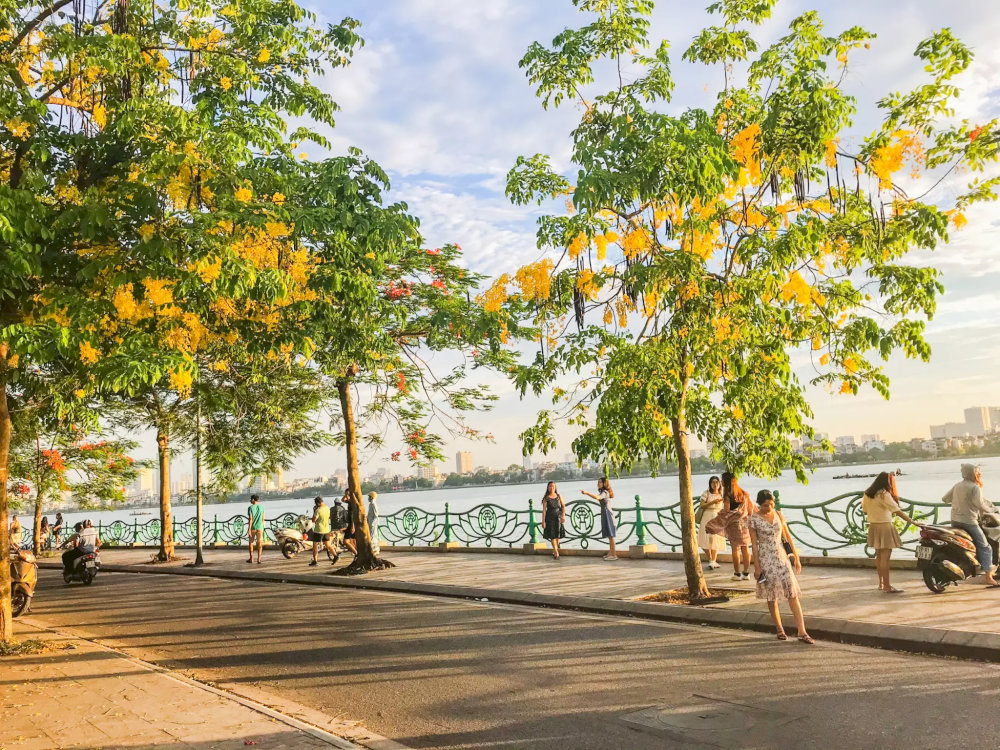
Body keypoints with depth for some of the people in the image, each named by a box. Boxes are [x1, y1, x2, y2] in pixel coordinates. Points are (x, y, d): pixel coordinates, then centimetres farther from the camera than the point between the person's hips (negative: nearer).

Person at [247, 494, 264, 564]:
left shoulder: (250, 508, -9)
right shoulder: (261, 507, 3)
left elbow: (250, 519, -13)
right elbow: (263, 518, 8)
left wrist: (249, 530, -12)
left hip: (252, 527, -2)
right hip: (260, 527, 2)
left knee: (250, 542, 14)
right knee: (259, 543, 2)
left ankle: (251, 558, 18)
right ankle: (259, 559, -5)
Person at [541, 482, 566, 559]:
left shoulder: (559, 496, 6)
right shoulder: (546, 498, -3)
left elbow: (563, 506, 4)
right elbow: (544, 510, -6)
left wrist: (563, 515, -11)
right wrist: (543, 521, -12)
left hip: (558, 518, 3)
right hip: (550, 518, -3)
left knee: (557, 535, 6)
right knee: (552, 536, -8)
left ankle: (554, 552, 21)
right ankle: (556, 553, -8)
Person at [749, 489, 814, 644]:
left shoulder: (779, 515, 5)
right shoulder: (753, 519, -6)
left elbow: (788, 537, 10)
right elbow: (754, 544, -6)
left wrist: (796, 558, 10)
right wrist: (757, 567, -8)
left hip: (781, 557, 3)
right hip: (766, 560, -3)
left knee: (793, 594, -5)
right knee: (771, 597, 7)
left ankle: (802, 632, -5)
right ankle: (780, 630, 21)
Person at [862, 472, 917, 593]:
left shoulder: (867, 494, 7)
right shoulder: (884, 495, -15)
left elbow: (865, 510, 14)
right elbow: (897, 511, -19)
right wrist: (912, 521, -17)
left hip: (872, 527, 8)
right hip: (885, 526, -8)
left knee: (879, 556, 18)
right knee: (885, 557, -7)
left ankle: (881, 583, 27)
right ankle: (887, 586, -6)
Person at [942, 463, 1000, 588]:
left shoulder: (957, 486, 11)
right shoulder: (975, 488, -10)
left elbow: (944, 499, 17)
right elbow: (980, 505, -15)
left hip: (954, 521, 8)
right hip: (969, 522, -8)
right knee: (985, 547, -2)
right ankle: (989, 577, -7)